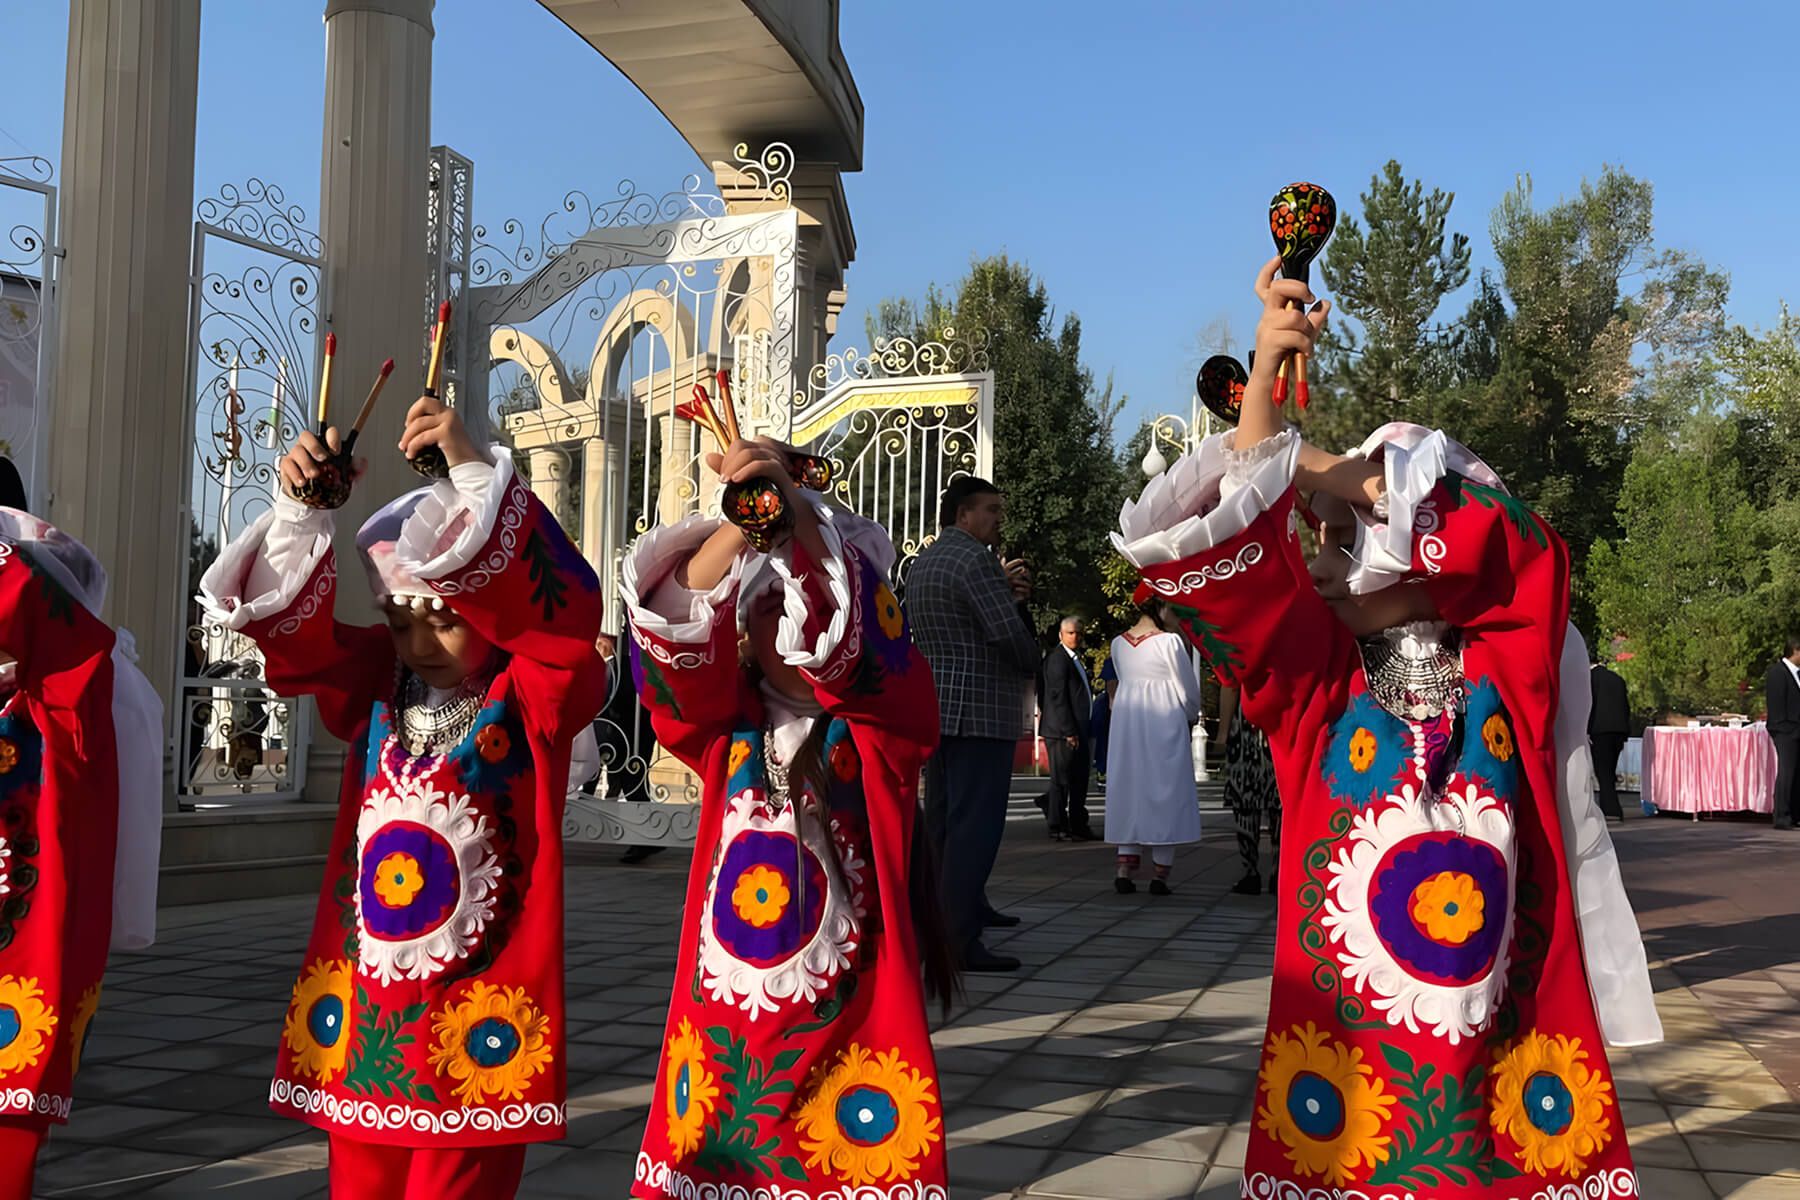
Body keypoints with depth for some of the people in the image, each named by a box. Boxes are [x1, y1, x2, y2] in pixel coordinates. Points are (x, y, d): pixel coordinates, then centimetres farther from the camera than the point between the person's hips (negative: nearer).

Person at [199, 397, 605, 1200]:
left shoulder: (533, 701, -6)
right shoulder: (375, 695, 7)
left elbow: (561, 609, -22)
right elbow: (293, 626, 2)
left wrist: (475, 469, -26)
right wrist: (301, 510, -13)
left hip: (480, 998, -5)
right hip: (363, 991, 5)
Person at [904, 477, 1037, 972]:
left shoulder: (923, 561, 16)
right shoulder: (975, 560, -14)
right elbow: (1009, 634, -20)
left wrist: (1008, 592, 1)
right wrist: (1031, 667, 0)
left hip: (935, 707, 10)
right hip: (980, 709, -10)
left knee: (942, 819, 16)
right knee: (975, 823, -9)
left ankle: (958, 910, 30)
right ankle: (959, 942, -10)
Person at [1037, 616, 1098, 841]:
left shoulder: (1076, 659, 19)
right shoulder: (1057, 658, -12)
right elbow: (1058, 696, -18)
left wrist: (1082, 731, 17)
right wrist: (1069, 731, -20)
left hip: (1078, 730, 9)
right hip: (1062, 731, -9)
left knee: (1079, 780, 11)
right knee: (1061, 780, -3)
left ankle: (1079, 826, 16)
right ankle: (1058, 828, 4)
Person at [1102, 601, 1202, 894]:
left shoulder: (1118, 643, 3)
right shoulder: (1169, 641, -12)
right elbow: (1188, 688, -6)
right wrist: (1191, 717, 13)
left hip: (1127, 722, 5)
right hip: (1164, 722, -5)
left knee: (1129, 789, 9)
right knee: (1166, 792, 2)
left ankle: (1126, 870, 4)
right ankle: (1160, 874, 2)